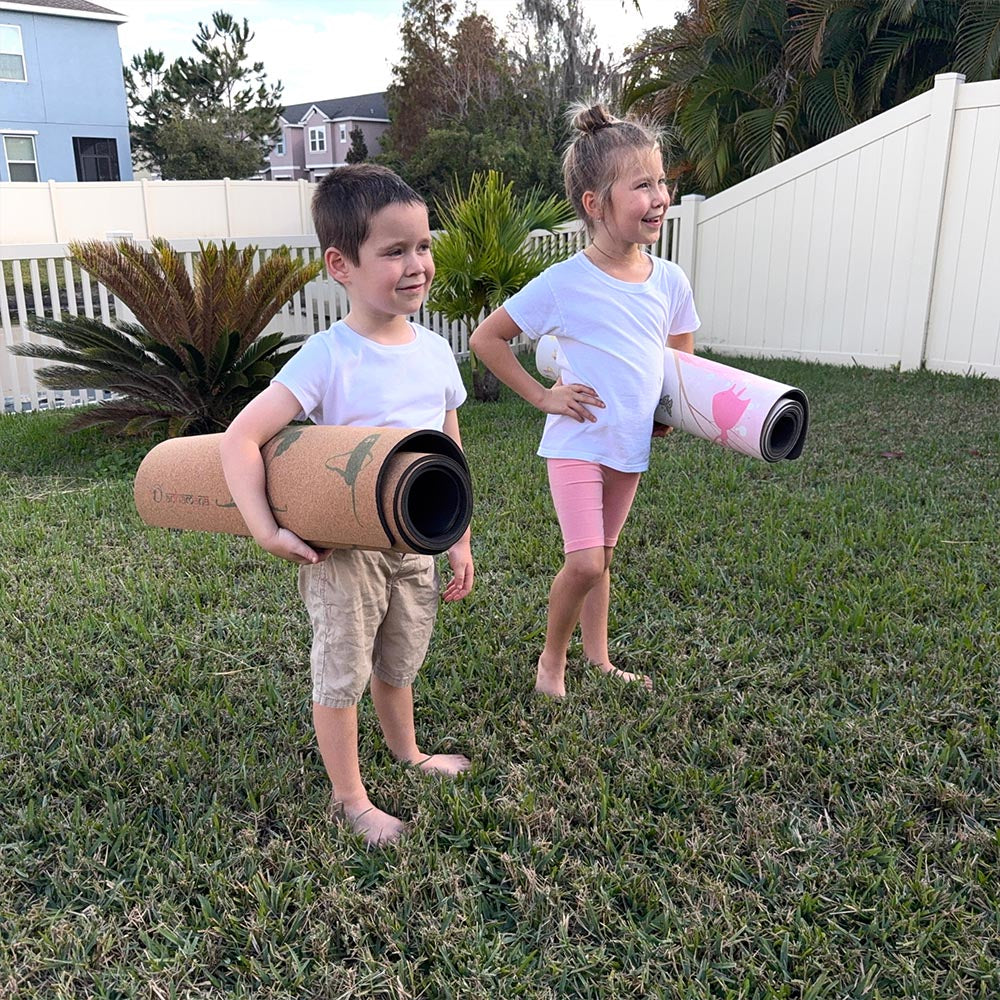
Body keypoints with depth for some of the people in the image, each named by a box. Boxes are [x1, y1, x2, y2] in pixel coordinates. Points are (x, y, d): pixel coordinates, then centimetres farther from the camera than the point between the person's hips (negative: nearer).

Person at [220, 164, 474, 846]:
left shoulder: (435, 350, -1)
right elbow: (241, 437, -23)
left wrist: (460, 541, 10)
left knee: (399, 663, 25)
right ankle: (350, 798, 29)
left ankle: (408, 753, 50)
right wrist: (265, 529, -30)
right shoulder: (329, 357, -20)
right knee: (342, 674, 9)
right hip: (343, 547, -5)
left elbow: (451, 453, 7)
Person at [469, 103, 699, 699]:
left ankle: (599, 659, 33)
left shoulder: (670, 281, -1)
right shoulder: (564, 283, -16)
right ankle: (552, 661, 13)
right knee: (584, 562, -12)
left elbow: (683, 353, 18)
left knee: (601, 557, 17)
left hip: (633, 445, 5)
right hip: (577, 442, -5)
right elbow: (486, 339, -8)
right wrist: (541, 396, -11)